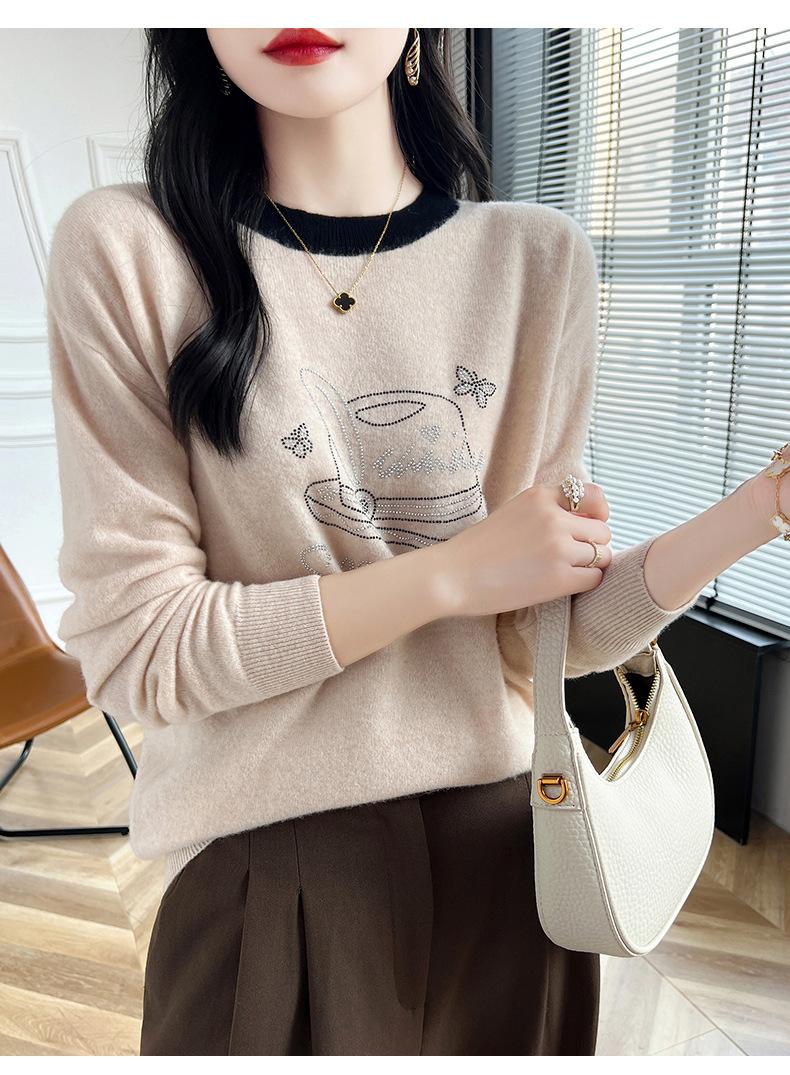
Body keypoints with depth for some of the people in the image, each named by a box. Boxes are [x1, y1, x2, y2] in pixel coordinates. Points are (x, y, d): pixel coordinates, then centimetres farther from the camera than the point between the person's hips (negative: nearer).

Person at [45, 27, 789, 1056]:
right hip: (260, 865, -2)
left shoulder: (540, 258, -4)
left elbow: (542, 629, -5)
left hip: (507, 844, 3)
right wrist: (456, 572, -17)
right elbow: (130, 647, -14)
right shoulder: (125, 248, -10)